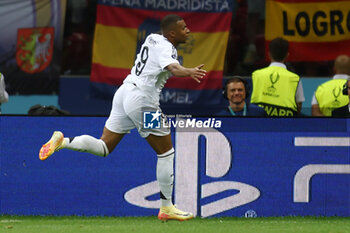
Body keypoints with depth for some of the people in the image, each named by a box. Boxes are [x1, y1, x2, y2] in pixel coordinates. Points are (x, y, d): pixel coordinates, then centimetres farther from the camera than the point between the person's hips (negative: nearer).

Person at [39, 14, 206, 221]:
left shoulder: (153, 39, 14)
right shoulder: (166, 48, -13)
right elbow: (172, 67, -35)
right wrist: (189, 72, -53)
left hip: (125, 91, 9)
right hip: (142, 101, -9)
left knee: (104, 147, 12)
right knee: (166, 153, 4)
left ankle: (62, 141, -8)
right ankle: (166, 208, 9)